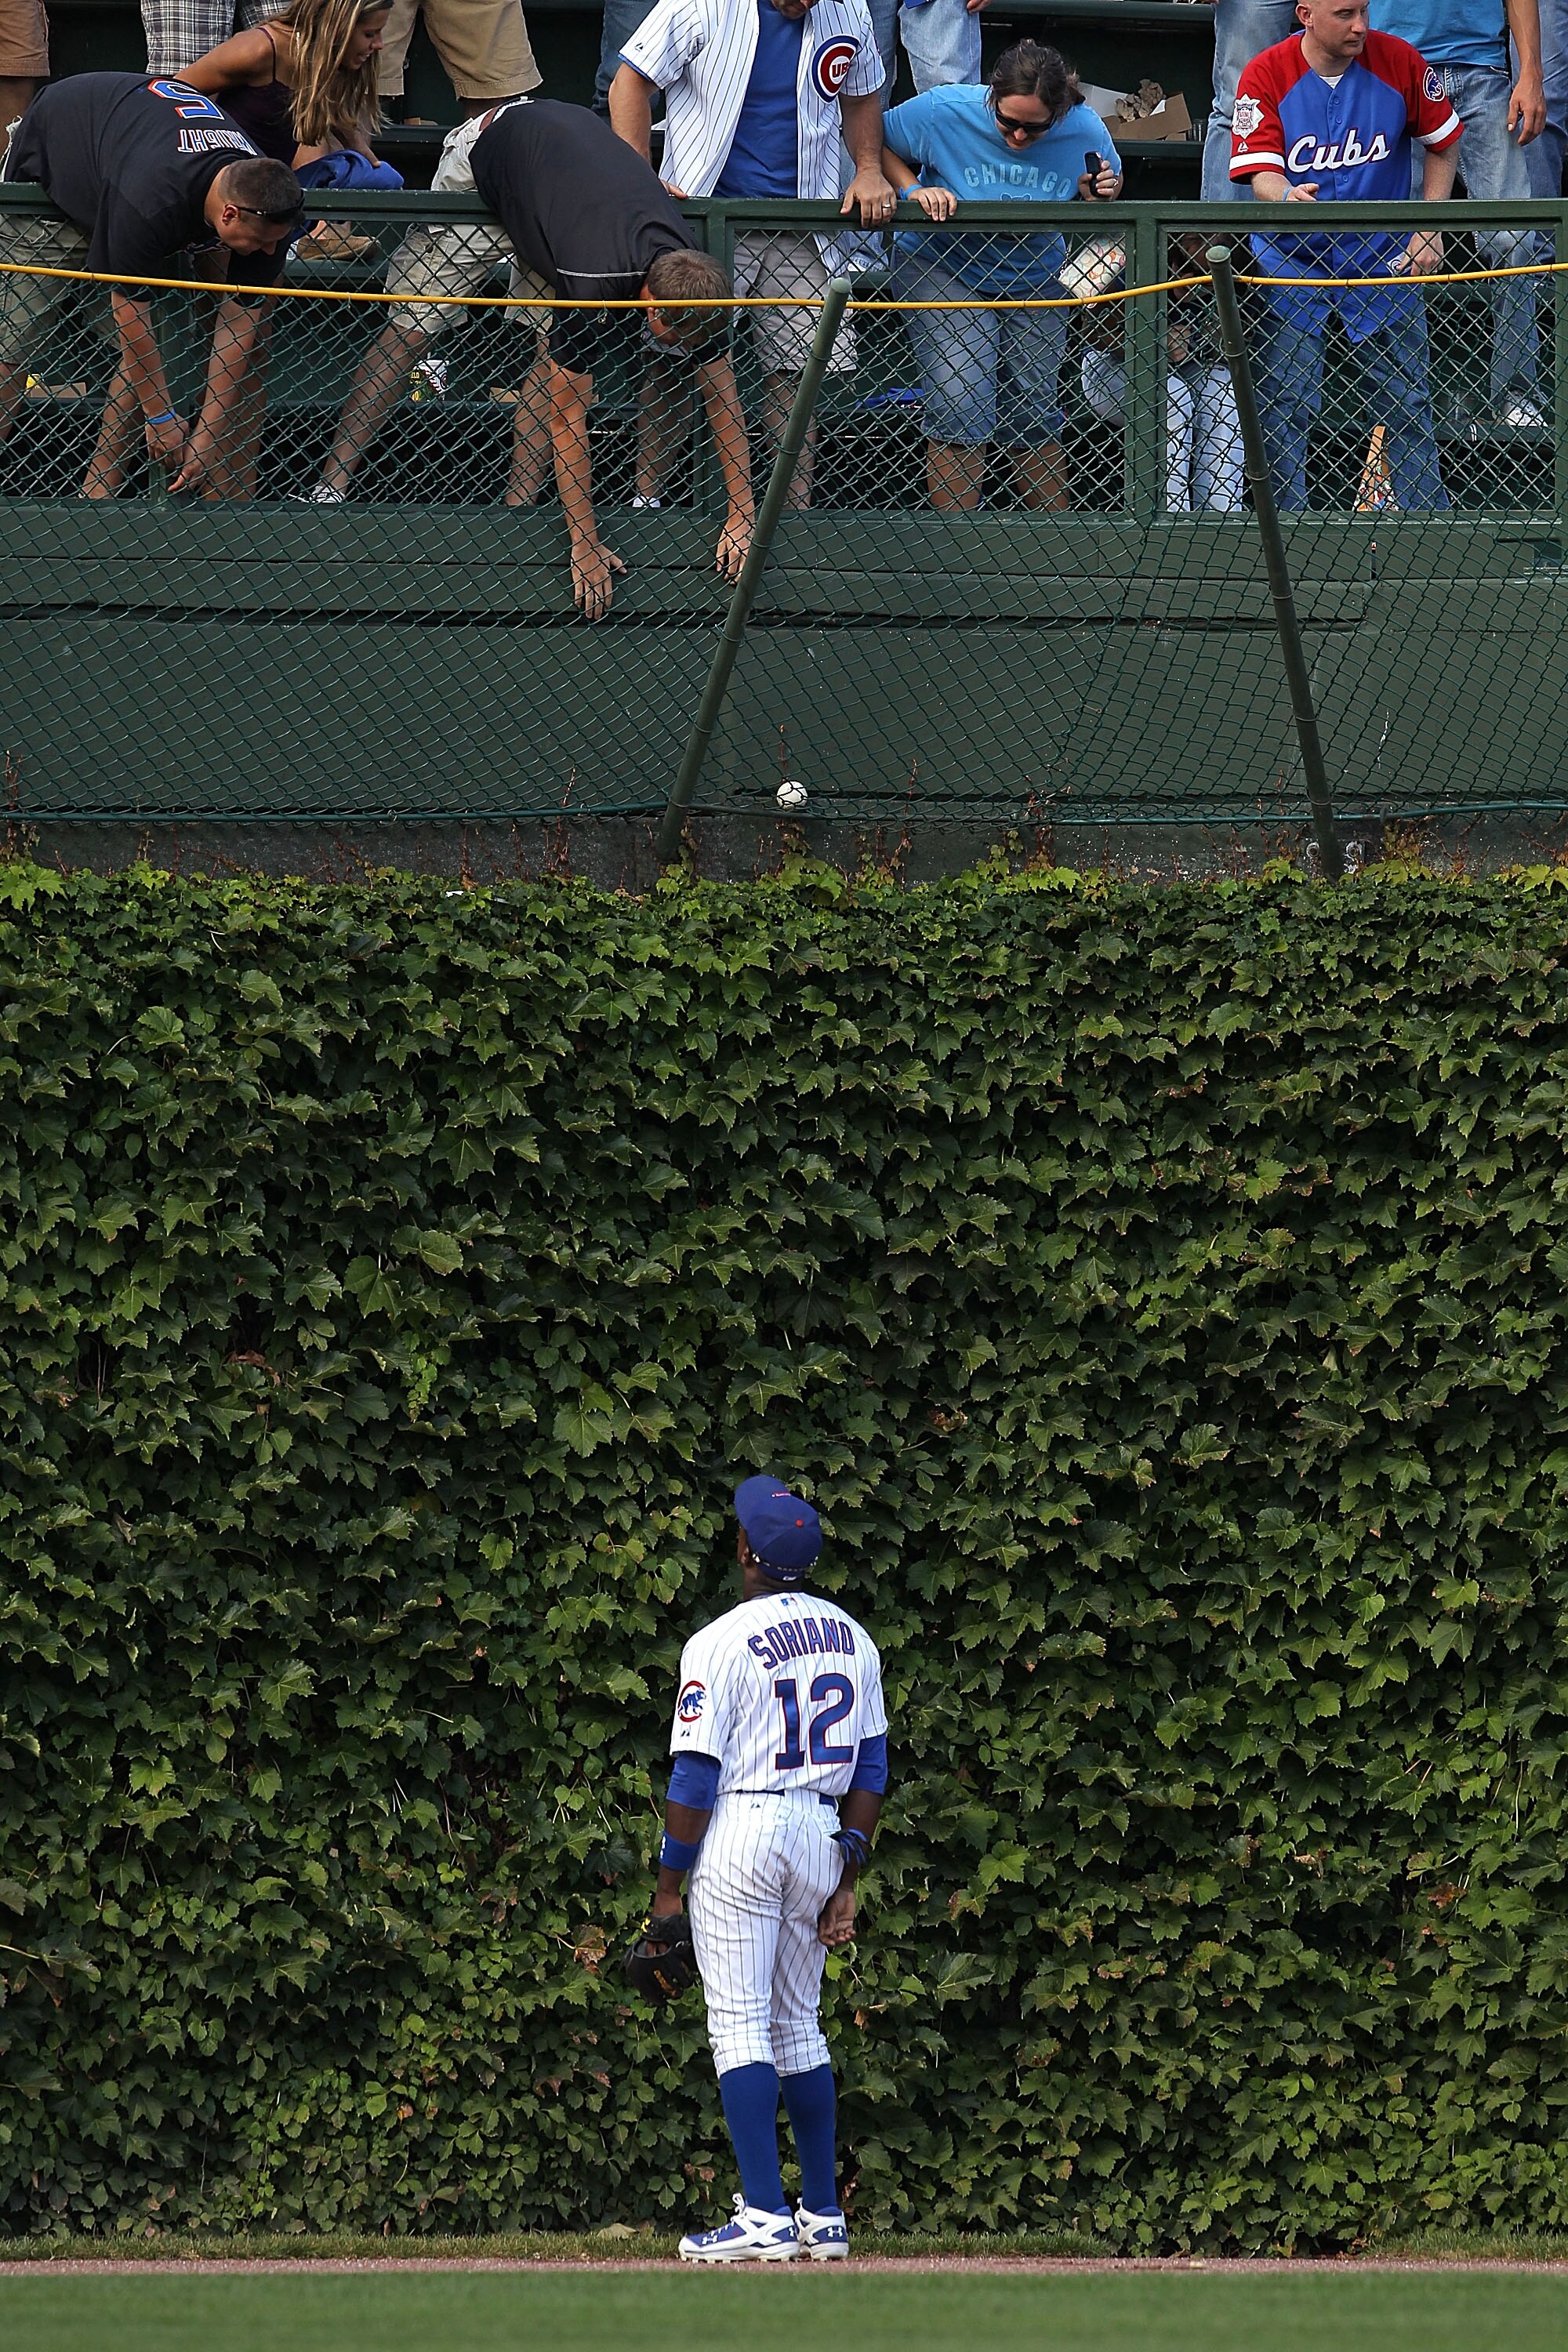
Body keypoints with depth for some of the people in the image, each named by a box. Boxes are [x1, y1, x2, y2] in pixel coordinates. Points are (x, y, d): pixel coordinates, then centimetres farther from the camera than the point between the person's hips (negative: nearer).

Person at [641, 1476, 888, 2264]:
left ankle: (766, 2219, -12)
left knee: (739, 2027, -5)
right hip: (820, 1835, 6)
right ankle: (824, 2216, 16)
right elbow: (870, 1766, 11)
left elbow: (695, 1779, -13)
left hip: (740, 1835, -6)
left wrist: (669, 1888, -5)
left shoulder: (720, 1643, -11)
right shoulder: (851, 1638, 8)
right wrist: (846, 1882, 15)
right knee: (798, 2025, 16)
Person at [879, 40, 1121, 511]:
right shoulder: (943, 112, -23)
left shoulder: (1084, 131, -15)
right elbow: (877, 143, -6)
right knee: (961, 406, -17)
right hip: (942, 271, -3)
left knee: (1033, 412, 6)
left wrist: (1100, 194, -18)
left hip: (1032, 277, 3)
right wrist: (913, 190, -23)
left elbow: (1105, 191, 6)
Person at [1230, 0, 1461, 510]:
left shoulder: (1399, 62, -8)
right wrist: (1285, 194, -43)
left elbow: (1442, 144, 7)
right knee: (1285, 405, -7)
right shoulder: (1266, 76, -12)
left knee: (1406, 401, 4)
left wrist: (1429, 232, 0)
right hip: (1291, 255, -1)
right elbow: (1261, 172, -19)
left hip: (1382, 253, 1)